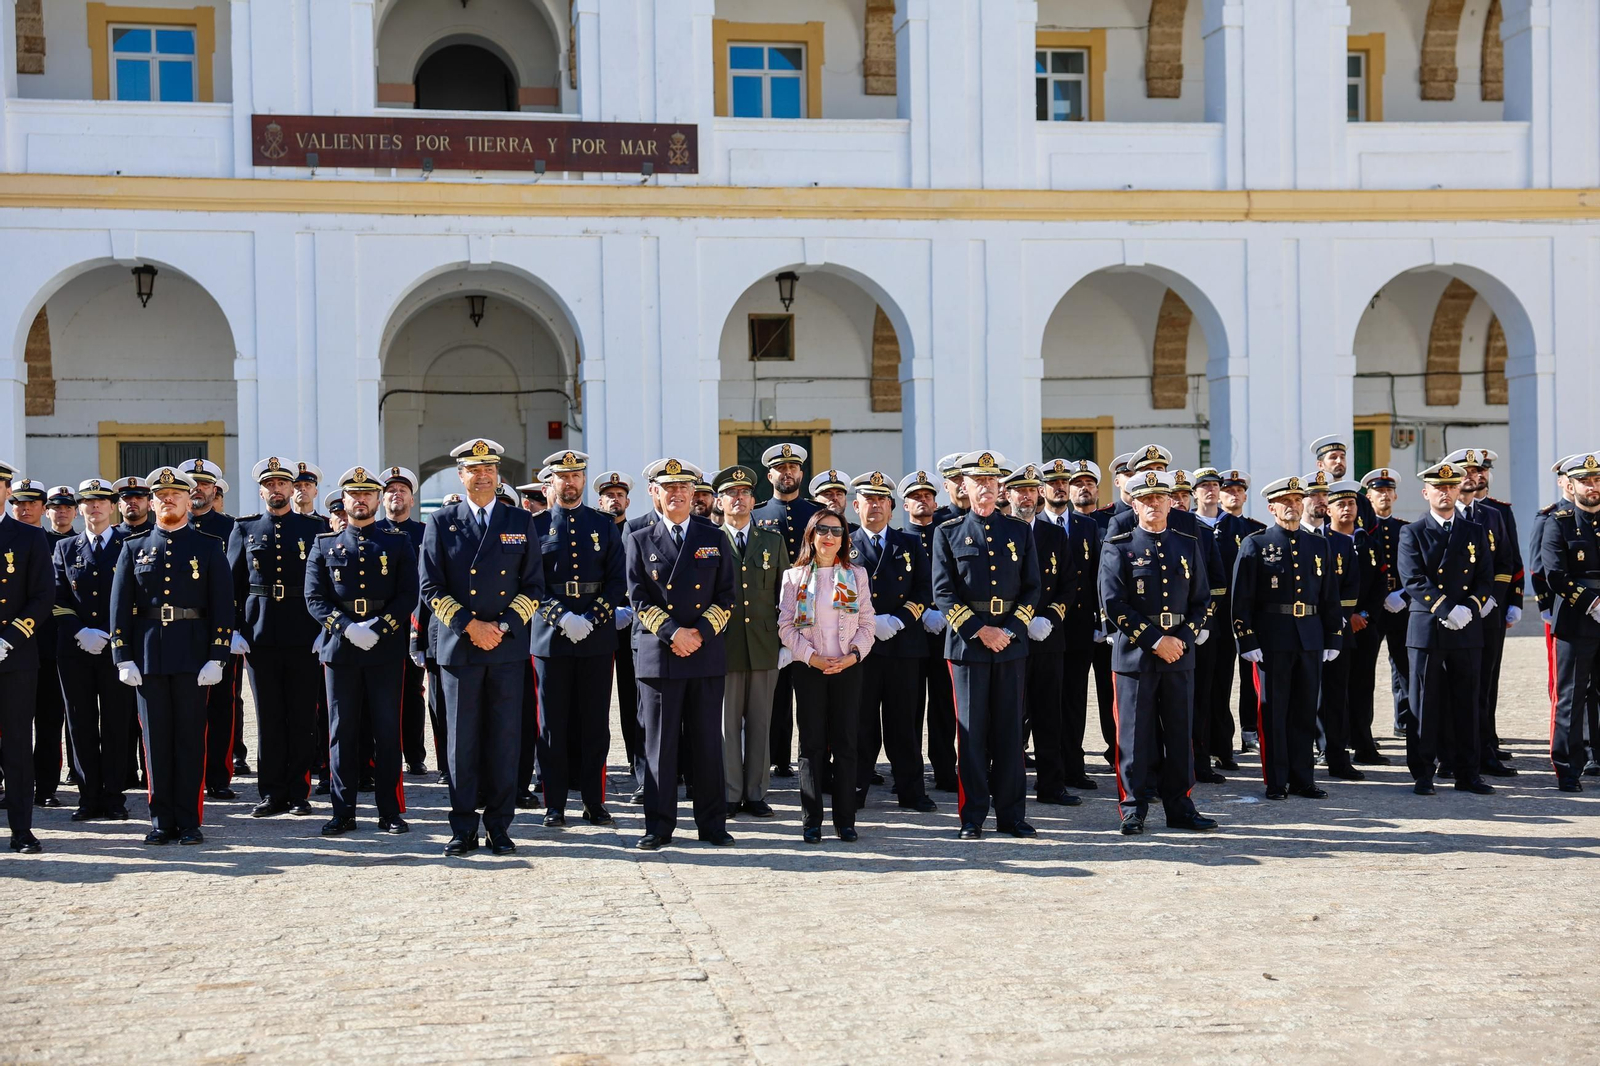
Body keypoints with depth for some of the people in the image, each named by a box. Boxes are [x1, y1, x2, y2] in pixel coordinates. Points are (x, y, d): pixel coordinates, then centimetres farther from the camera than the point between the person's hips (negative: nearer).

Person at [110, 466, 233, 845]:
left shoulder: (209, 548, 5)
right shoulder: (134, 548, 10)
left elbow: (223, 606, 1)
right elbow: (120, 606, 8)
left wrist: (216, 658, -8)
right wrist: (123, 658, -1)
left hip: (192, 655, -2)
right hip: (147, 656, 2)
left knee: (190, 738, 1)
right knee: (155, 739, 4)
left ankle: (188, 821, 7)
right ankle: (161, 822, 10)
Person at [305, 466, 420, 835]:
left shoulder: (398, 541, 7)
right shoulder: (324, 544, 9)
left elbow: (409, 594, -1)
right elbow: (314, 597, 2)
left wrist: (378, 629, -13)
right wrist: (347, 628, -13)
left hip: (386, 649, -1)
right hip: (339, 648, 1)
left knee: (387, 730, 1)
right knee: (342, 731, 3)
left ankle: (390, 811, 7)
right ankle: (343, 812, 8)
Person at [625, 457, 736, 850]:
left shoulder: (714, 539, 11)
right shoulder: (640, 541, 8)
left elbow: (726, 596, 7)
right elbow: (638, 599, 1)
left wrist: (700, 632, -8)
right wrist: (673, 633, -13)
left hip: (707, 655, 1)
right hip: (657, 655, -1)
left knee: (708, 742, 3)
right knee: (659, 743, 0)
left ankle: (712, 823, 11)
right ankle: (659, 826, 6)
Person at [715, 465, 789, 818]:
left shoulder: (773, 541, 13)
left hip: (764, 647, 2)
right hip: (724, 645, -2)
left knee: (760, 723, 5)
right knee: (727, 723, 0)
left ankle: (756, 795, 11)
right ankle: (730, 795, 7)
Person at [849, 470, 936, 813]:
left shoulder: (911, 544, 12)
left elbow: (925, 589, 5)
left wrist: (899, 620, -9)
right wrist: (869, 622, -12)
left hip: (904, 644, 1)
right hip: (858, 645, -1)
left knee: (904, 721, 4)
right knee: (861, 723, 1)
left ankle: (911, 791, 10)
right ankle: (855, 791, 8)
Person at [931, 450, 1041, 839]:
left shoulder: (1019, 532, 9)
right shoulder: (948, 533, 3)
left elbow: (1032, 589, 6)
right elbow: (943, 592, -3)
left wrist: (1010, 630, -8)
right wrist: (979, 631, -13)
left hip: (1012, 641, 2)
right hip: (966, 642, -2)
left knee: (1010, 731, 5)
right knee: (971, 732, 0)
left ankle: (1011, 815, 11)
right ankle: (972, 817, 6)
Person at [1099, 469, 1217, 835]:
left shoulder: (1188, 545, 11)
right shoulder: (1118, 547, 0)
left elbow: (1203, 599, 10)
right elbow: (1113, 603, -8)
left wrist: (1183, 639, -6)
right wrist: (1155, 640, -13)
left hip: (1180, 652, 3)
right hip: (1135, 652, -3)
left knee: (1179, 732, 6)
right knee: (1136, 734, 0)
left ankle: (1179, 807, 14)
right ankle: (1133, 809, 7)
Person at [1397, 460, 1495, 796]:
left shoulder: (1475, 532, 12)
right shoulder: (1412, 534, 2)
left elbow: (1486, 578, 7)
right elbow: (1414, 580, -9)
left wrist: (1470, 608, -11)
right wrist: (1447, 611, -19)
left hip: (1467, 630, 3)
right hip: (1427, 629, -3)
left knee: (1466, 703, 5)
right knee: (1425, 702, 0)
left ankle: (1466, 772, 12)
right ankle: (1423, 774, 6)